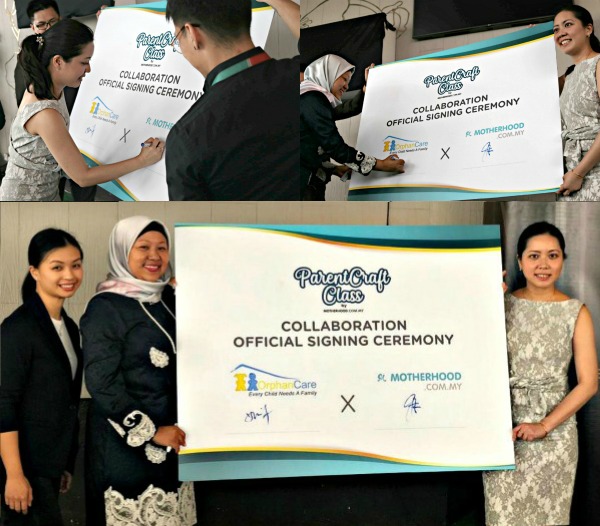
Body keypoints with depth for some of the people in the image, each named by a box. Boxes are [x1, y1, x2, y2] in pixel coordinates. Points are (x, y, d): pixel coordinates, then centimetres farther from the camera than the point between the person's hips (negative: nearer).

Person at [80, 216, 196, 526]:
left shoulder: (169, 299, 7)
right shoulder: (105, 308, -13)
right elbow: (101, 384, -16)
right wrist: (151, 431, -14)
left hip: (173, 435, 6)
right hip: (125, 442, -6)